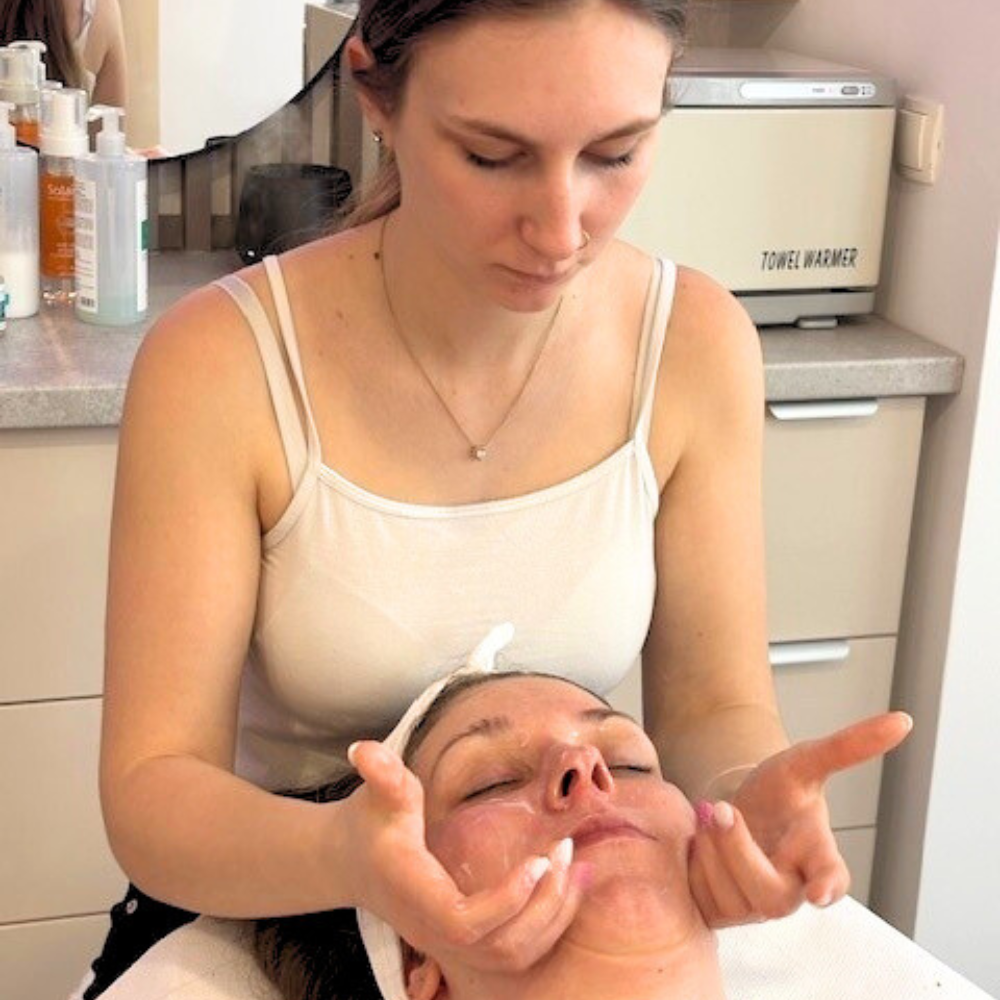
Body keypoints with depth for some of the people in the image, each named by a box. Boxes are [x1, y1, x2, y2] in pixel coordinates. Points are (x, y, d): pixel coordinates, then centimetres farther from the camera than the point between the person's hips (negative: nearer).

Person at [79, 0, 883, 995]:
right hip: (273, 903, -1)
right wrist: (342, 854, -38)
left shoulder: (696, 345, -10)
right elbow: (150, 793, -18)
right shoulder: (220, 366, -18)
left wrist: (743, 797, -25)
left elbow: (714, 704, -3)